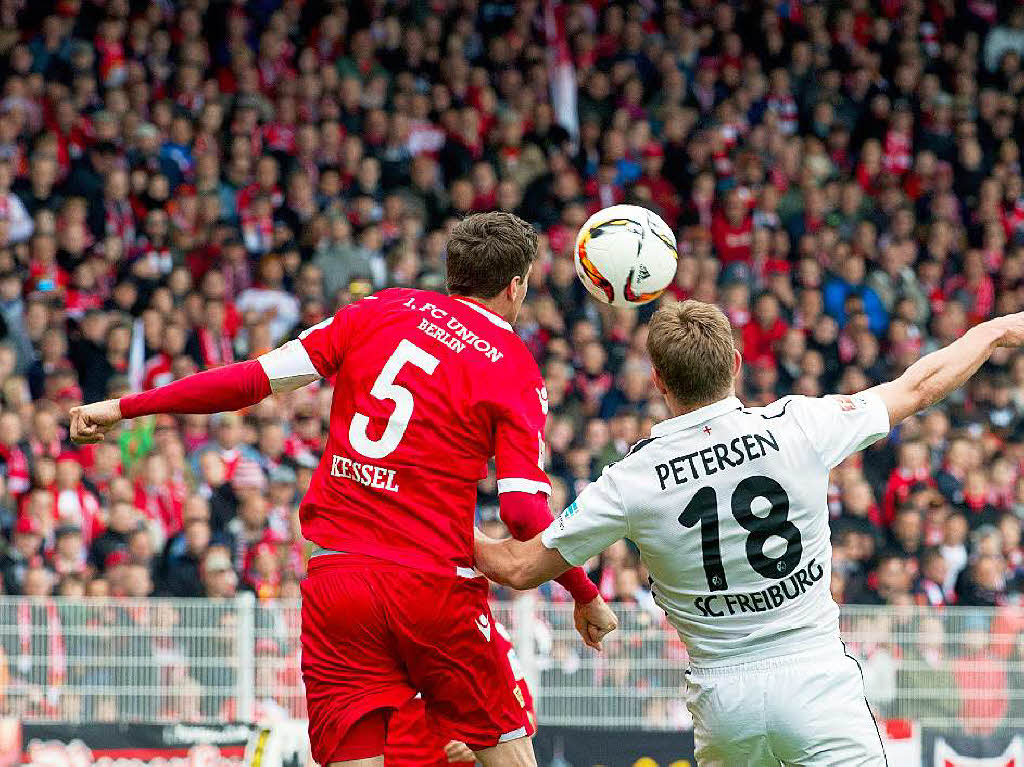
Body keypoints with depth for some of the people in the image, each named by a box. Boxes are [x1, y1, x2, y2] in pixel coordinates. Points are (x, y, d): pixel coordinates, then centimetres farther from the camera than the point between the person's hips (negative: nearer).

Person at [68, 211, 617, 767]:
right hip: (435, 586, -3)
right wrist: (586, 597, 3)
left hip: (336, 580, 3)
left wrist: (124, 408, 8)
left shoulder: (382, 310, 8)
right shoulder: (516, 370, 0)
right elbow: (523, 511, -10)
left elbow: (258, 377, 2)